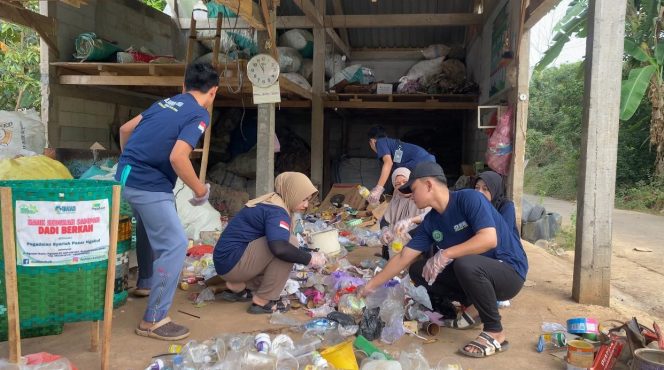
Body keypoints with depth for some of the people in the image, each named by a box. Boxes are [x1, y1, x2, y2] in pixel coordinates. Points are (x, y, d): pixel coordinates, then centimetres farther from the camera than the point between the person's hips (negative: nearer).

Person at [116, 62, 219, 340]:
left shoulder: (166, 103, 13)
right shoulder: (199, 115, -11)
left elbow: (125, 130, 20)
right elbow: (177, 158, -24)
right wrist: (200, 190, -10)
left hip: (127, 177, 9)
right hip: (149, 185, -9)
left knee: (150, 228, 30)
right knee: (175, 245, -7)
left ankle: (146, 282, 50)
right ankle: (153, 320, -4)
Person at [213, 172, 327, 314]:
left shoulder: (270, 203, 11)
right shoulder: (276, 211, -19)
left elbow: (277, 243, 20)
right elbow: (279, 248, -35)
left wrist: (306, 256, 13)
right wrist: (310, 259, -22)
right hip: (232, 261, -10)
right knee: (289, 243, -20)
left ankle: (237, 287, 13)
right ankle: (263, 301, -12)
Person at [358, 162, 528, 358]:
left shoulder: (469, 198, -19)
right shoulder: (431, 222, 0)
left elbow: (489, 239, -32)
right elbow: (403, 258, 2)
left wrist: (445, 254, -30)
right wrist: (370, 286, 1)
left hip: (509, 271, -7)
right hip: (473, 272, 7)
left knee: (465, 264, -37)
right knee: (418, 270, -1)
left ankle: (495, 333, -16)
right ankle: (472, 304, 8)